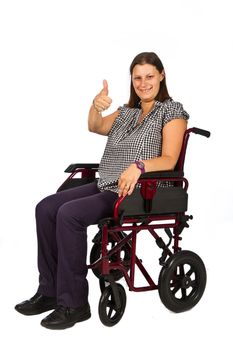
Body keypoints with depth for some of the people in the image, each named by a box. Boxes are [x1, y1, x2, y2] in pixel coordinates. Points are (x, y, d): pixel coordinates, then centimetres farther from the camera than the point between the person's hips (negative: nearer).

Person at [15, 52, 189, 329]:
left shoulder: (172, 111, 1)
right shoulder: (127, 111, 22)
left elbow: (169, 160, -10)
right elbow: (96, 127, 15)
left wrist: (139, 165, -30)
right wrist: (96, 105, -7)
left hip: (138, 191, -7)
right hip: (106, 186, 8)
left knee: (69, 214, -28)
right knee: (46, 208, -10)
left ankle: (73, 304, -21)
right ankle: (50, 291, -6)